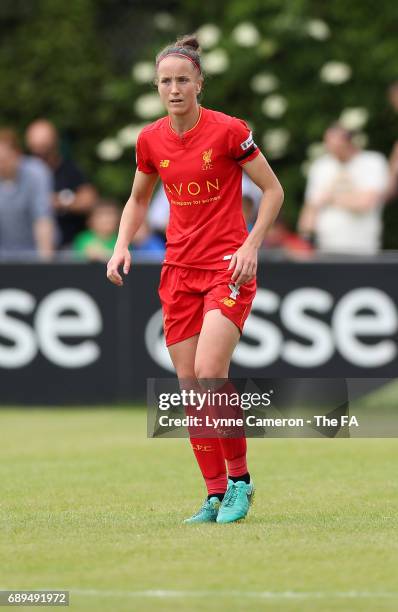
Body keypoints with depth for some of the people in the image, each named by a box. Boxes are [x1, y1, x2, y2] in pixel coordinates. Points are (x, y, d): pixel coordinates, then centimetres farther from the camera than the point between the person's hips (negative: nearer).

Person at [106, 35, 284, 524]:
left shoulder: (228, 131, -10)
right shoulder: (151, 140, 3)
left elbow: (273, 190, -3)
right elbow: (138, 198, 20)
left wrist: (251, 246, -13)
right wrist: (122, 244, 3)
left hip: (229, 267, -5)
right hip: (179, 271, 5)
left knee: (208, 374, -20)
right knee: (189, 386, 2)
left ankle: (239, 477, -3)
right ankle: (215, 494, 10)